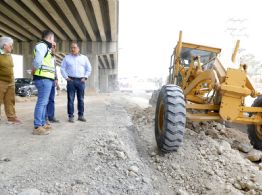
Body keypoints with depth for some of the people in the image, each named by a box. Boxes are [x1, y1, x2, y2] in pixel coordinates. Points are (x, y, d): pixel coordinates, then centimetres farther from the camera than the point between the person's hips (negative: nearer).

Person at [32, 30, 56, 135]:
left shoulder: (45, 47, 24)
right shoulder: (42, 45, -9)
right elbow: (37, 61, -22)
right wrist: (35, 70, -8)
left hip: (46, 78, 11)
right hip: (44, 78, -11)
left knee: (44, 102, 15)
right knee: (42, 102, -10)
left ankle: (42, 123, 25)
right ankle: (37, 127, -7)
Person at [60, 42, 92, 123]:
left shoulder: (84, 58, 11)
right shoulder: (67, 58, 10)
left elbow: (89, 69, 12)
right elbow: (62, 68, 9)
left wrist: (85, 77, 2)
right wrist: (66, 78, -2)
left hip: (81, 81, 1)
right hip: (71, 80, -1)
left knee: (81, 99, 3)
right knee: (70, 99, -3)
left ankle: (81, 115, 11)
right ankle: (70, 116, 2)